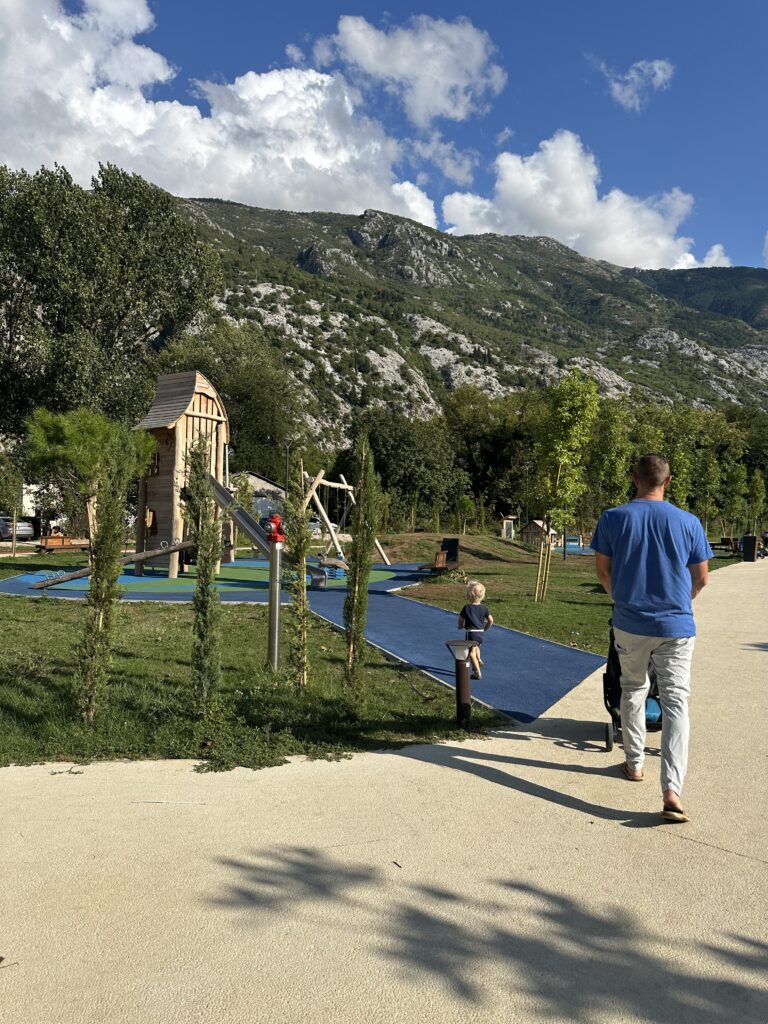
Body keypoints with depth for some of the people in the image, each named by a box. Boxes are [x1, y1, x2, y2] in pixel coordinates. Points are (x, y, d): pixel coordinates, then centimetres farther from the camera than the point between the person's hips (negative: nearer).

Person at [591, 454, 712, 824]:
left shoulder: (612, 518, -5)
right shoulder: (688, 523, -4)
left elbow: (602, 571, 2)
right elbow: (701, 578, 3)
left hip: (630, 624, 1)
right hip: (676, 627, -1)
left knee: (633, 691, 21)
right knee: (675, 702, 0)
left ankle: (634, 763, 31)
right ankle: (671, 790, -10)